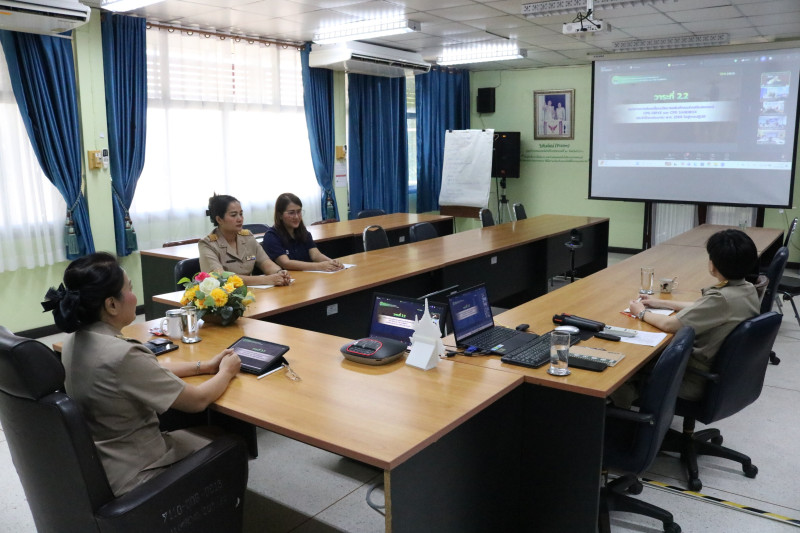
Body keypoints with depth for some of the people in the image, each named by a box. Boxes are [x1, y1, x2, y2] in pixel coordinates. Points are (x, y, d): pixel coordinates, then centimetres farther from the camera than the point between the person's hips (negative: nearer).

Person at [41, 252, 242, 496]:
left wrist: (204, 366, 7)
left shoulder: (76, 339, -5)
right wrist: (226, 372, -3)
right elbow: (198, 400, -21)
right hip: (130, 474, -8)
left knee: (204, 434, 25)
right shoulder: (122, 355, -33)